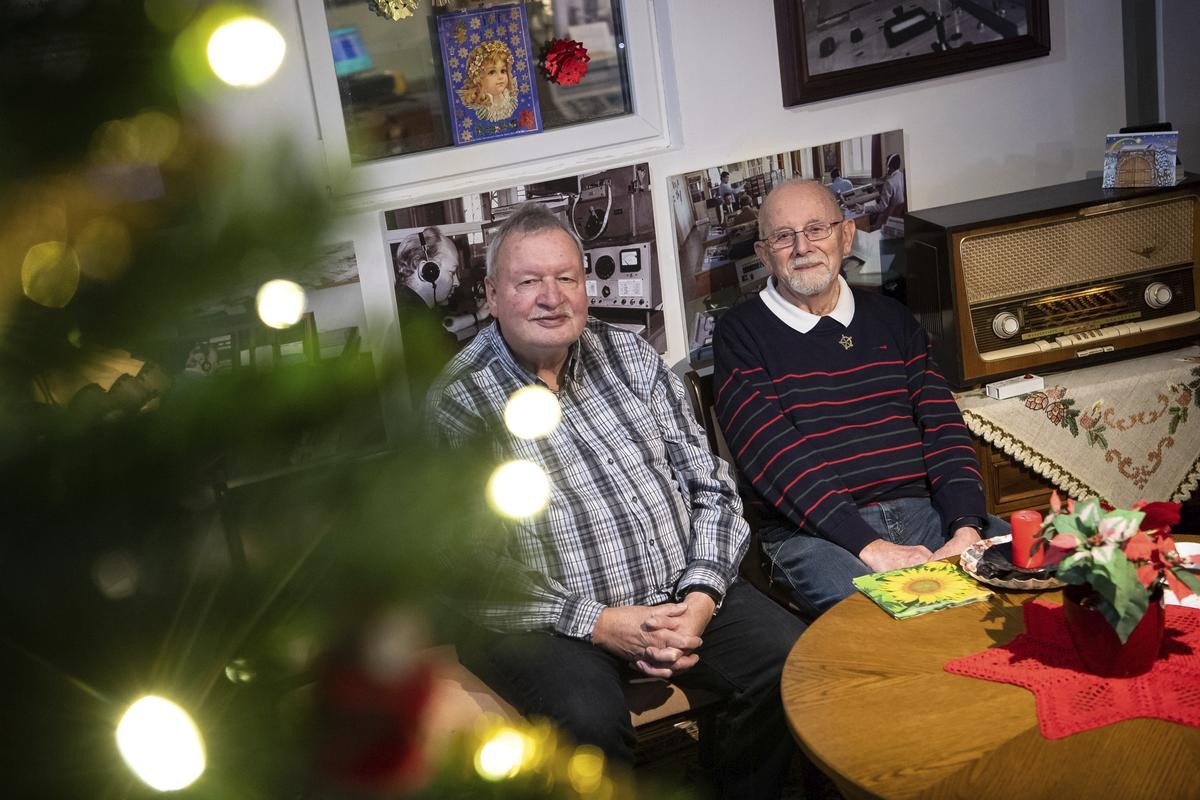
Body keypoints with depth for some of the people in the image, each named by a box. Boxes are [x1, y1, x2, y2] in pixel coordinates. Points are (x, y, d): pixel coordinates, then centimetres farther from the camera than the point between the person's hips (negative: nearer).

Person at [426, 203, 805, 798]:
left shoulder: (629, 357, 9)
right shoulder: (460, 403, -6)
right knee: (590, 720, -33)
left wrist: (700, 598, -7)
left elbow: (710, 486, 8)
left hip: (683, 594, 5)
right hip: (548, 618, -4)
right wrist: (598, 624, -17)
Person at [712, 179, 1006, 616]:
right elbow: (773, 455, -9)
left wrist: (966, 529, -9)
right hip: (812, 531, -5)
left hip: (923, 511, 5)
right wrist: (869, 545, -19)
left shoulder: (890, 318, 18)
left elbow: (942, 426, 10)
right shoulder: (742, 332, 3)